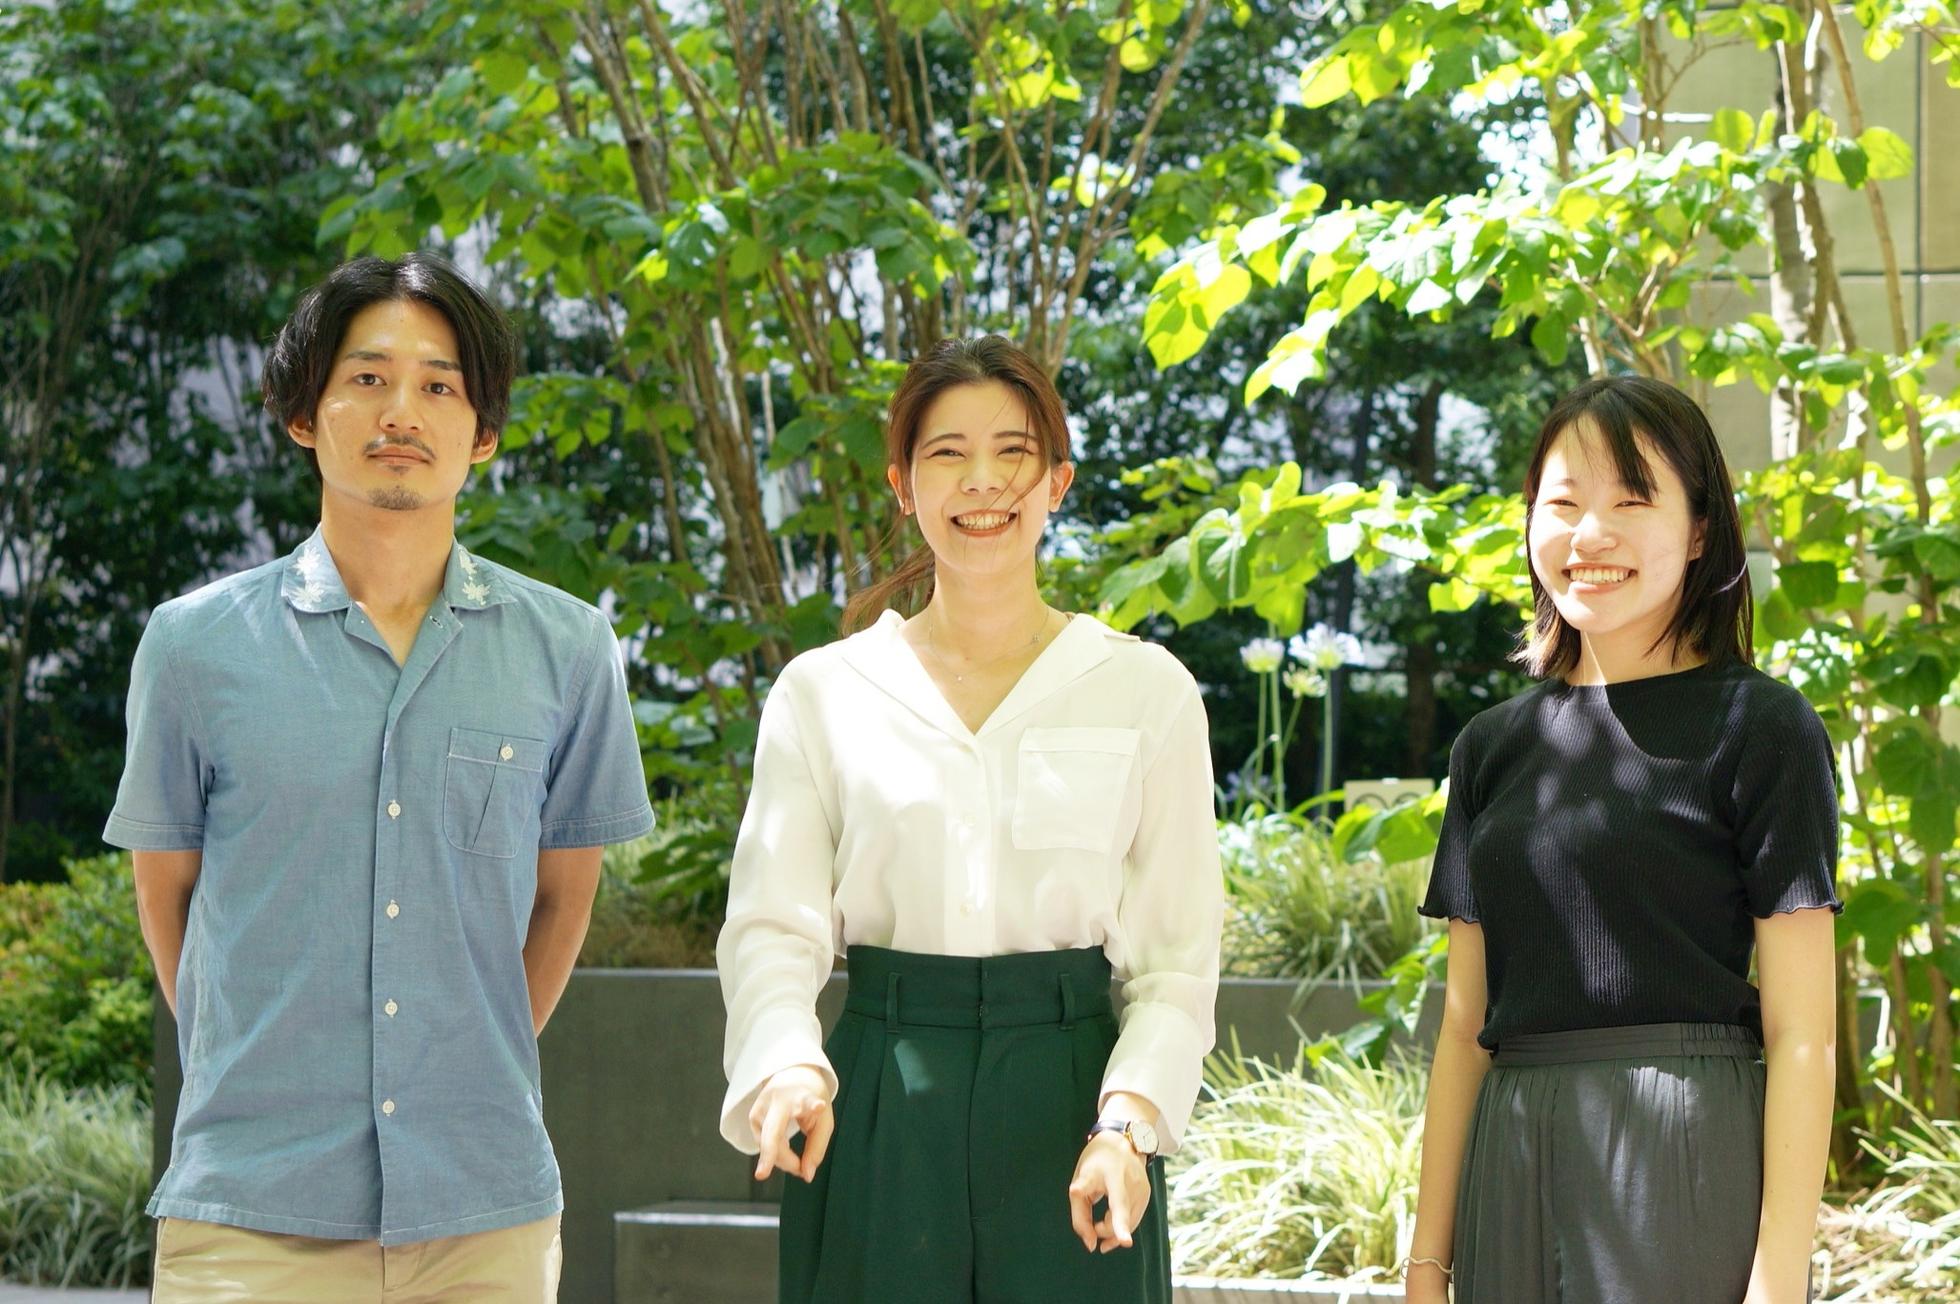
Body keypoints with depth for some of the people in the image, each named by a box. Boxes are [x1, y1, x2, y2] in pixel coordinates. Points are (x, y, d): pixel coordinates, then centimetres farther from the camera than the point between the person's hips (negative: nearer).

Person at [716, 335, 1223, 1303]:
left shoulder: (1146, 691, 6)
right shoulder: (822, 694, 8)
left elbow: (1176, 957, 2)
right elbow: (772, 926, 1)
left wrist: (1127, 1122, -13)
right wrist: (788, 1068, -19)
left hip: (1068, 1109, 0)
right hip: (878, 1121, 1)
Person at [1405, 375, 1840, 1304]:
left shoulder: (1758, 729, -3)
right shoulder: (1491, 747, 12)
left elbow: (1801, 1035, -7)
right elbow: (1465, 1022, 13)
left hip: (1688, 1159, -5)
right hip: (1514, 1166, 5)